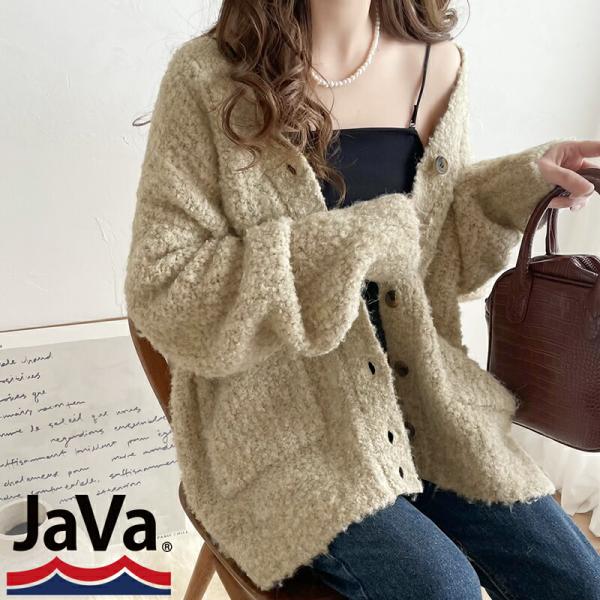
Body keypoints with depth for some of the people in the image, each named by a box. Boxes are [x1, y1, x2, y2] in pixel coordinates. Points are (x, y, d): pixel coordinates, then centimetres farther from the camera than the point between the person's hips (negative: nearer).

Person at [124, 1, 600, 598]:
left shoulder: (437, 64, 4)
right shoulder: (209, 76, -10)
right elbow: (162, 294, -15)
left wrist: (516, 184, -5)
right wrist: (357, 245, -18)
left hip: (420, 395, 5)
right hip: (275, 418, -4)